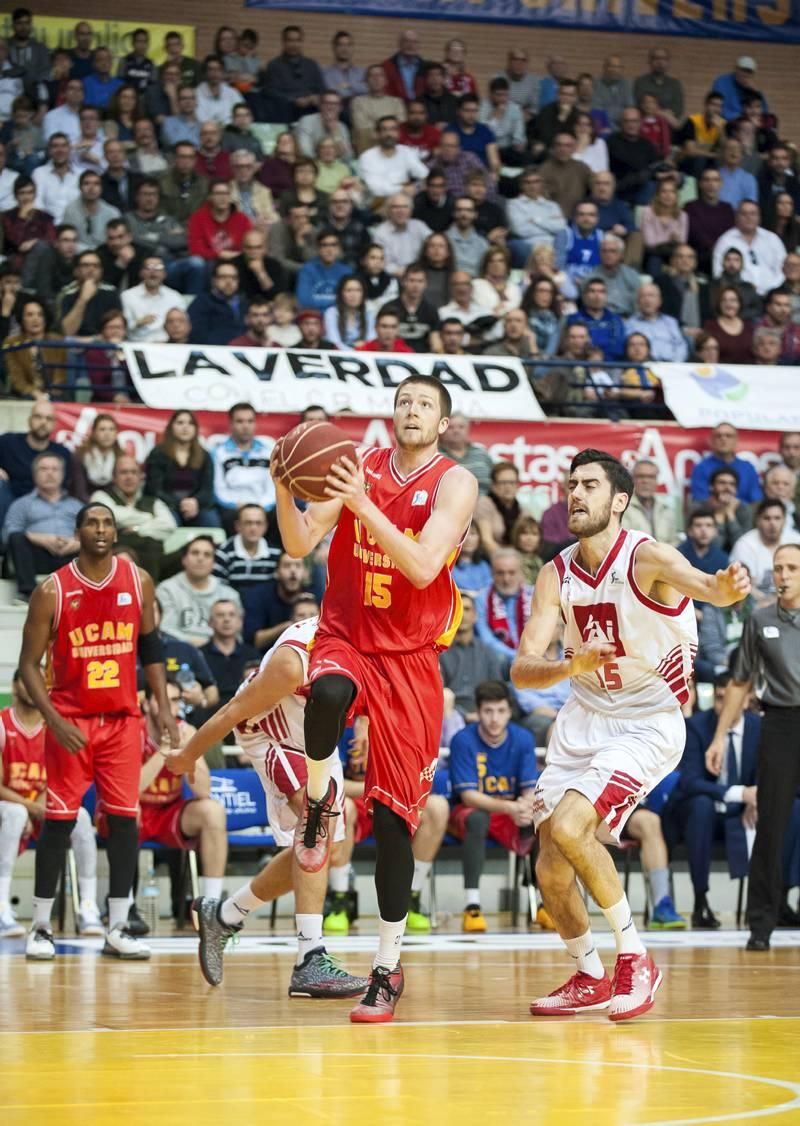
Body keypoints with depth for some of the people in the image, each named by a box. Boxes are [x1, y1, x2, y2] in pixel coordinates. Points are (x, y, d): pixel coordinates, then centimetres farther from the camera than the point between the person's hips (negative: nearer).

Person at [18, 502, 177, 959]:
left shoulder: (138, 582, 2)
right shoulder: (52, 591, -8)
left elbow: (150, 647, 12)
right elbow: (29, 664, -5)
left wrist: (163, 707, 4)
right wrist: (54, 721, -16)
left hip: (123, 718, 3)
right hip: (70, 719, -3)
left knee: (125, 818, 0)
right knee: (60, 819, -2)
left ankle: (118, 928, 5)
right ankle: (41, 927, 7)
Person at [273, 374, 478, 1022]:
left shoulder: (455, 483, -6)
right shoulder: (359, 467, 4)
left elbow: (424, 566, -20)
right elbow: (301, 544, -2)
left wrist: (362, 505, -28)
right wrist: (284, 490, -21)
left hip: (410, 658, -1)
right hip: (346, 636, 1)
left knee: (394, 818, -2)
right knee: (329, 694, -39)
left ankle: (388, 969, 8)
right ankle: (319, 800, -8)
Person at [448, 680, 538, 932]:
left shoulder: (523, 739, -6)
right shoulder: (463, 740, -15)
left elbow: (531, 790, -9)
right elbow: (468, 795, -21)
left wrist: (526, 806, -34)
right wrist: (509, 807, -37)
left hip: (512, 816, 3)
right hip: (469, 813, -3)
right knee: (477, 818, -38)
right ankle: (471, 906, -38)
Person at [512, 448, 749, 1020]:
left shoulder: (647, 558, -17)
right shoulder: (557, 575, -3)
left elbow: (703, 584, -40)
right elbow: (521, 670, -10)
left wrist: (726, 587, -64)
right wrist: (572, 666, -32)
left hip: (649, 722, -6)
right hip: (585, 716, 6)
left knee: (568, 826, -25)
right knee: (551, 868, 4)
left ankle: (636, 959, -9)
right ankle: (590, 977, 29)